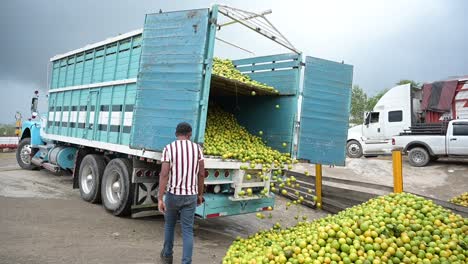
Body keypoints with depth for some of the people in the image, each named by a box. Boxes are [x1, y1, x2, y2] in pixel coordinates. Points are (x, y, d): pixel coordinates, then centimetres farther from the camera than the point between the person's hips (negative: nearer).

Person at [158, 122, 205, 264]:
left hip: (172, 194, 0)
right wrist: (200, 194, 13)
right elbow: (201, 174, 1)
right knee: (187, 231, 6)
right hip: (190, 196, 1)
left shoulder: (168, 149, -9)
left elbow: (164, 175, -16)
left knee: (169, 224, 23)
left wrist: (160, 199, -15)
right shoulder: (197, 148, -2)